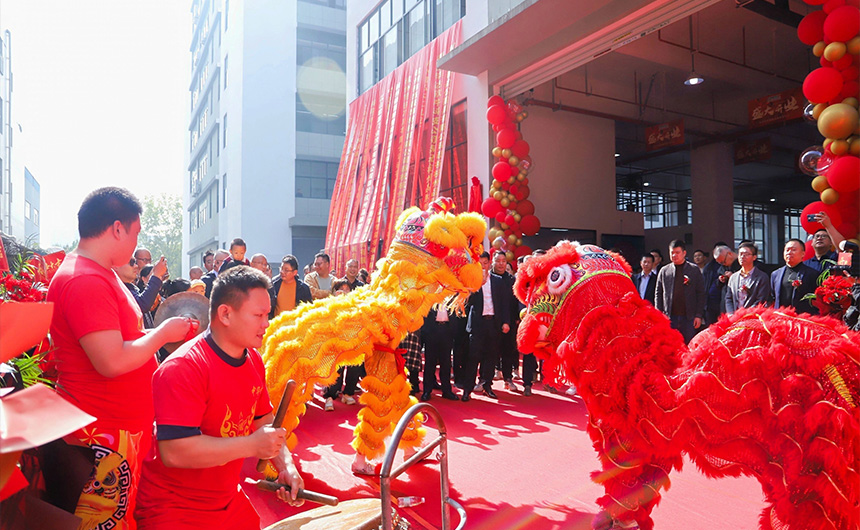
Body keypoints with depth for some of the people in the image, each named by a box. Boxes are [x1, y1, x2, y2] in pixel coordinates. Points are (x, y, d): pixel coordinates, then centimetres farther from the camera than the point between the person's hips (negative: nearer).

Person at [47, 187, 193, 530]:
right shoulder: (85, 281, -22)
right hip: (102, 434, -10)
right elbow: (113, 362, -28)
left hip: (127, 425, 10)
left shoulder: (98, 274, 13)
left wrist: (165, 332, 10)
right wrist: (163, 333, -15)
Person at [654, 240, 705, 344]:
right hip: (669, 318, 1)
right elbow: (658, 294, 9)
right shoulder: (664, 271, 8)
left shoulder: (694, 270, 5)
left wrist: (699, 315, -4)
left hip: (689, 318, -1)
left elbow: (701, 294, 3)